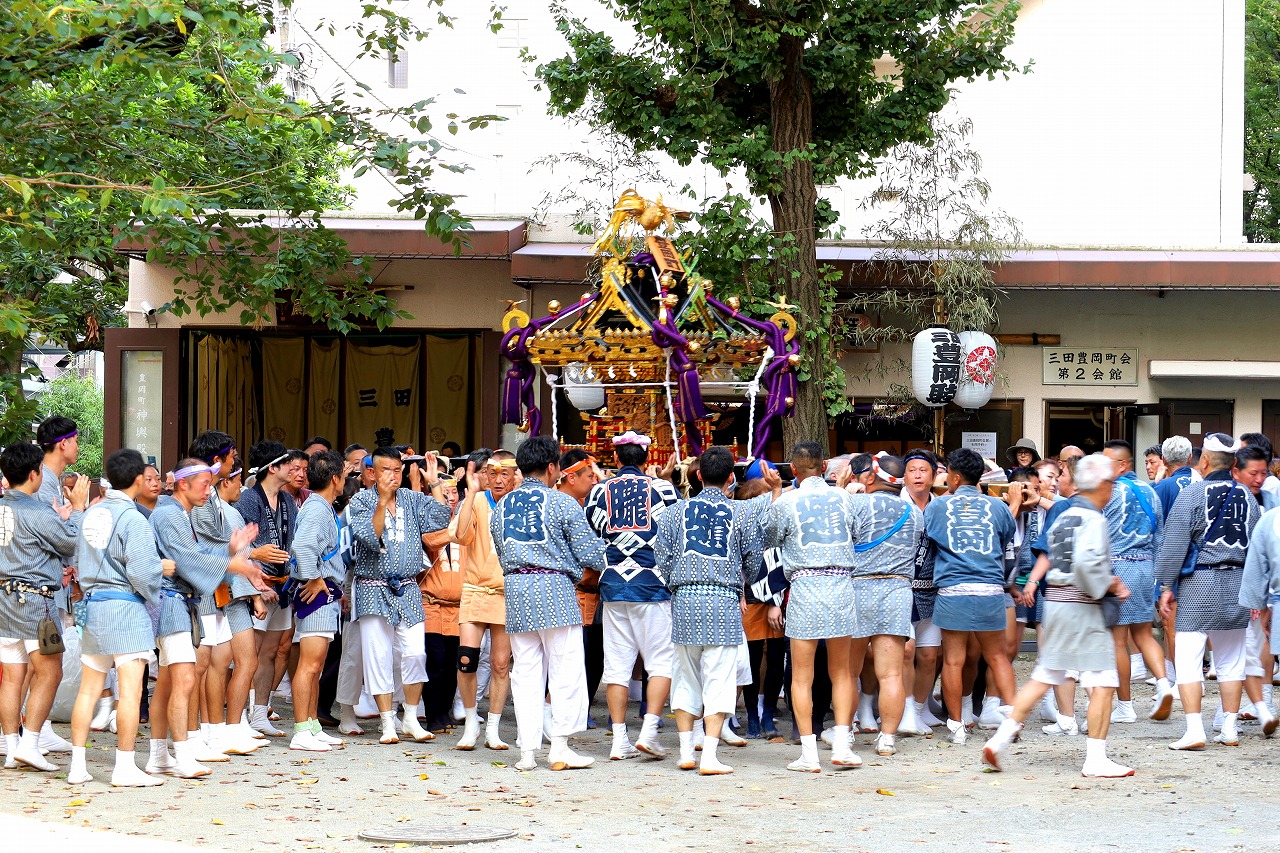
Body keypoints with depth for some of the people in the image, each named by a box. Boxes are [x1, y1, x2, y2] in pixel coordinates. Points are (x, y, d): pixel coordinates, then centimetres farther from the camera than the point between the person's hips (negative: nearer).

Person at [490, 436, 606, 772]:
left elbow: (502, 554, 17)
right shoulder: (562, 502, -3)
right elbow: (588, 550, -3)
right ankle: (560, 747, -4)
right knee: (565, 668, -1)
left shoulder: (501, 507, 13)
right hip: (554, 588, -5)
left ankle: (527, 750, 5)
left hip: (515, 591, 5)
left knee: (526, 671, 8)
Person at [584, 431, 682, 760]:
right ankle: (649, 730, -8)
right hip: (653, 585, -3)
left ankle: (619, 740, 5)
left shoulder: (598, 492, 6)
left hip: (612, 585, 3)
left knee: (616, 663, 6)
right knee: (662, 659, 5)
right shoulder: (662, 489, -1)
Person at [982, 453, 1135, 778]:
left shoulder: (1063, 517, 14)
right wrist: (1106, 585, -9)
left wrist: (1108, 581, 16)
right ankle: (1096, 759, -1)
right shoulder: (1094, 520, -13)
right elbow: (1086, 562, -27)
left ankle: (1000, 738, 8)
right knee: (1103, 682, -1)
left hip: (1054, 602, 8)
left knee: (1043, 677, 14)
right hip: (1081, 607, -8)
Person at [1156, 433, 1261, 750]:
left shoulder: (1192, 494, -8)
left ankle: (1194, 730, -11)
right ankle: (1230, 728, 16)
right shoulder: (1246, 496, 7)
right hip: (1237, 584, 5)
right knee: (1231, 660, 13)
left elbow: (1174, 544, -9)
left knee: (1188, 658, -4)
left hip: (1198, 583, -5)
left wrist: (1167, 585, -2)